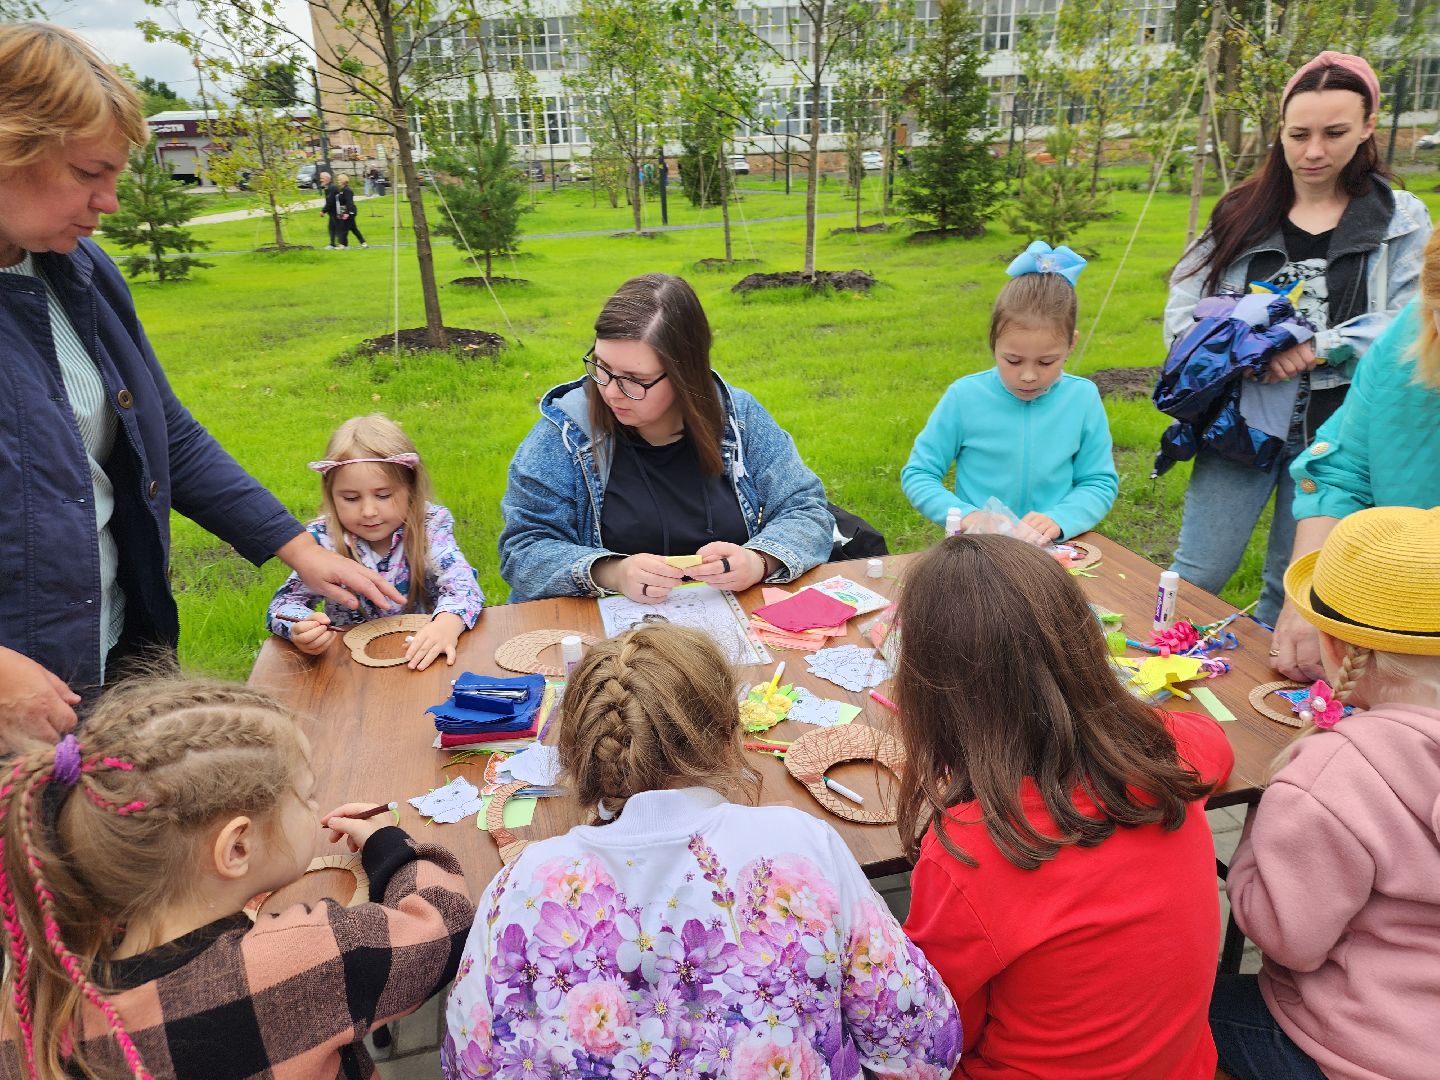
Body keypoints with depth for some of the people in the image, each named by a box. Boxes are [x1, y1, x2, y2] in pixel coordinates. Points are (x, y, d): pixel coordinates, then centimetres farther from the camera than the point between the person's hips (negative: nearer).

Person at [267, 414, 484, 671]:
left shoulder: (430, 527, -7)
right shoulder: (323, 539, -6)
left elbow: (461, 582, -18)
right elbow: (285, 602, -8)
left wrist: (446, 624, -41)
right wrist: (299, 629, -33)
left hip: (422, 659, 0)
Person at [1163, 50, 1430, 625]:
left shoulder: (1401, 221, 4)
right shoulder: (1241, 213, 5)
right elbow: (1184, 308, 1)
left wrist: (1315, 351, -16)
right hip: (1241, 420, 0)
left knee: (1291, 587, 10)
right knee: (1197, 576, -1)